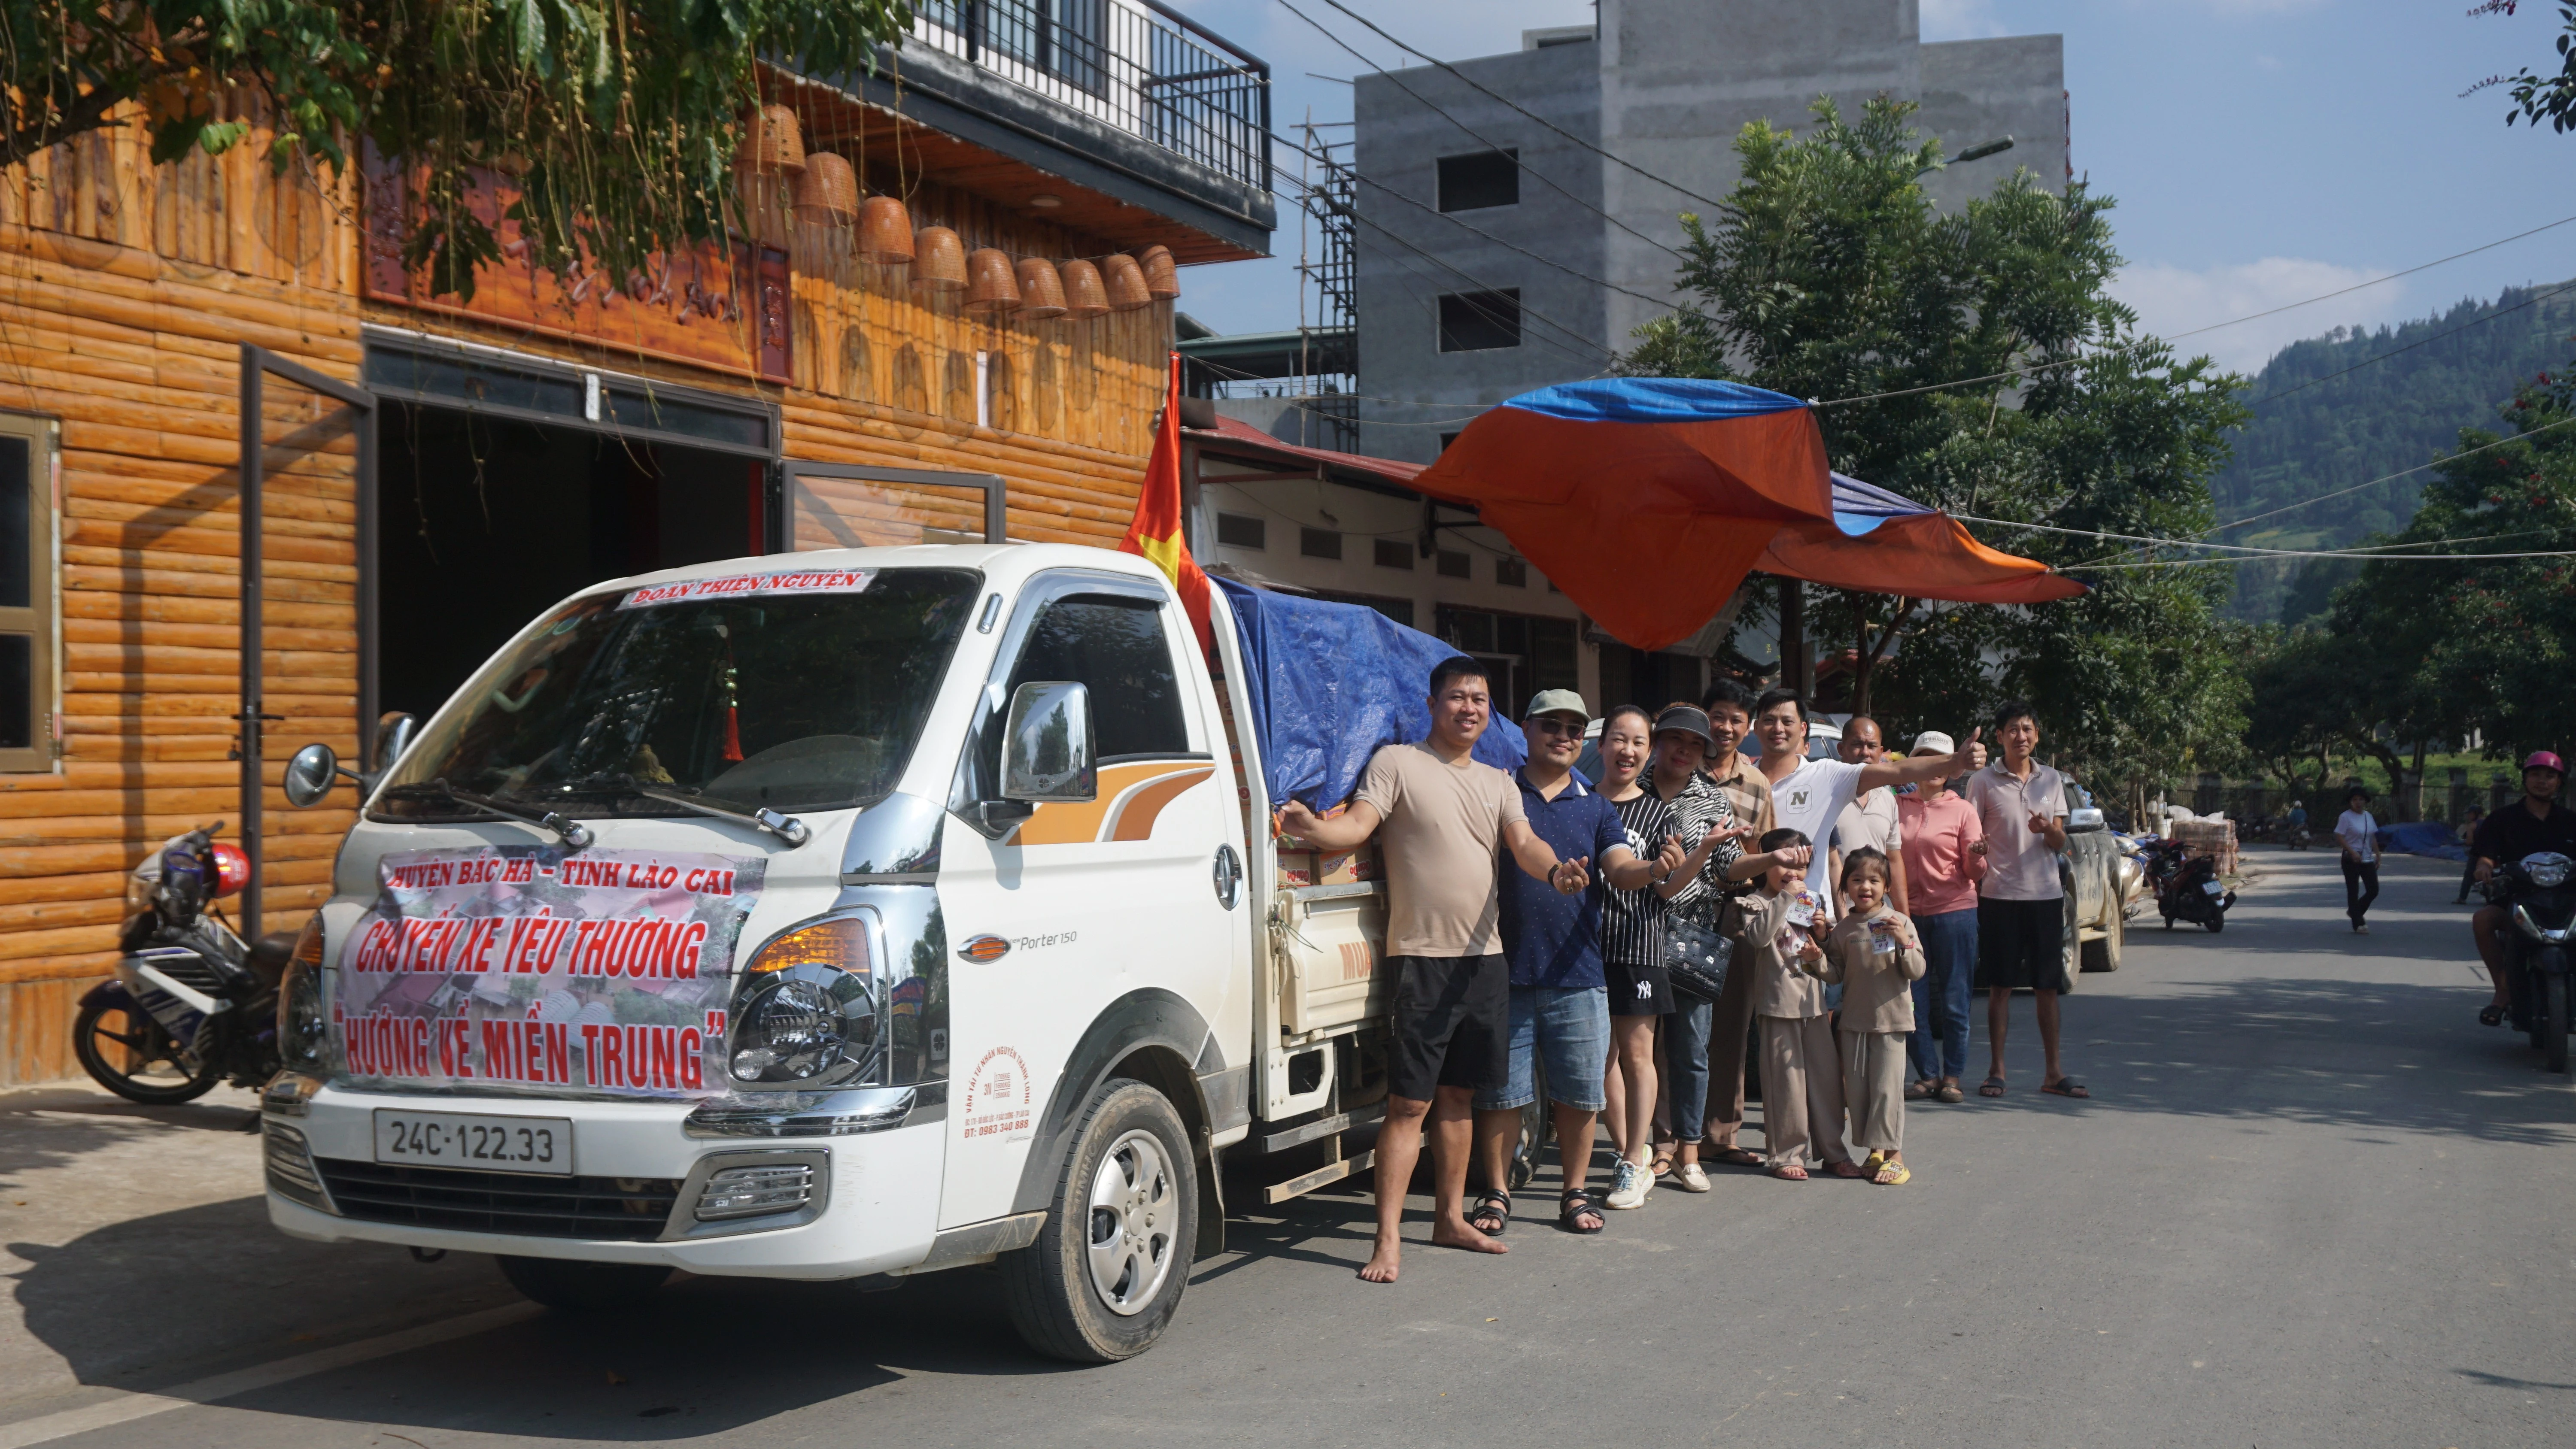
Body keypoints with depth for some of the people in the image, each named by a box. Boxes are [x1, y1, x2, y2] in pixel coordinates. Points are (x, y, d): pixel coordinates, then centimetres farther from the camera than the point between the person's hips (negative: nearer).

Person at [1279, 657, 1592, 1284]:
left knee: (1459, 1096, 14)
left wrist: (1555, 869, -21)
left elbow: (1524, 843, 2)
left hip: (1485, 956, 6)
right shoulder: (1397, 763, -1)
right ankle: (1388, 1238, -6)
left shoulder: (1497, 782, 16)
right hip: (1422, 956, -6)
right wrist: (1314, 829, -36)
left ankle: (1451, 1218, 25)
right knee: (1410, 1102, -8)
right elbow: (1357, 824, -14)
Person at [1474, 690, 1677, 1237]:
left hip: (1577, 974, 2)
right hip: (1506, 970, -2)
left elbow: (1621, 869, -2)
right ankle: (1497, 1194, 16)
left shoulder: (1597, 808, 13)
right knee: (1500, 1091, 3)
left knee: (1579, 1092, 7)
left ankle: (1576, 1193, 20)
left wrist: (1655, 869, -23)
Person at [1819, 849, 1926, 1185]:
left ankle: (1894, 1154, 7)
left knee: (1887, 1088, -4)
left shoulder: (1899, 923, -5)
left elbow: (1917, 972, -7)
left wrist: (1905, 943, -23)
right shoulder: (1843, 930, 4)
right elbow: (1836, 974, 8)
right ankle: (1875, 1151, 21)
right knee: (1856, 1089, 8)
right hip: (1853, 1021, 4)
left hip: (1891, 1019, -4)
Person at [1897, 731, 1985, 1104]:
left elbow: (1975, 872, 0)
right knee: (1912, 999, 0)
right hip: (1909, 914, 2)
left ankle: (1953, 1076, 7)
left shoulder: (1962, 810, 4)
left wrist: (1977, 856, -21)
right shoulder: (1898, 806, 9)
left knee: (1954, 1000, -2)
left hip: (1954, 911, -2)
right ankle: (1928, 1074, 11)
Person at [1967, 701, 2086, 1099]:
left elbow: (2060, 845, 9)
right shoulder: (1983, 782, 0)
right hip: (1999, 896, -3)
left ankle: (2053, 1072, 12)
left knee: (2048, 986, 5)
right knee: (2000, 987, 1)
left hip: (2046, 894, 3)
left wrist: (2049, 830, -13)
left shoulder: (2052, 781, 9)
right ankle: (1997, 1070, 8)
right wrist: (1975, 888, -11)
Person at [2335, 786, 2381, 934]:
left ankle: (2354, 911, 25)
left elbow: (2373, 838, 15)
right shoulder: (2346, 817, -9)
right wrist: (2353, 853, -22)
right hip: (2351, 860, -6)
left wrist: (2378, 856, 10)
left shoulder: (2369, 816, 10)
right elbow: (2339, 837, -14)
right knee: (2353, 892, -1)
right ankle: (2358, 925, 2)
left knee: (2373, 890, 3)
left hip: (2368, 859, 6)